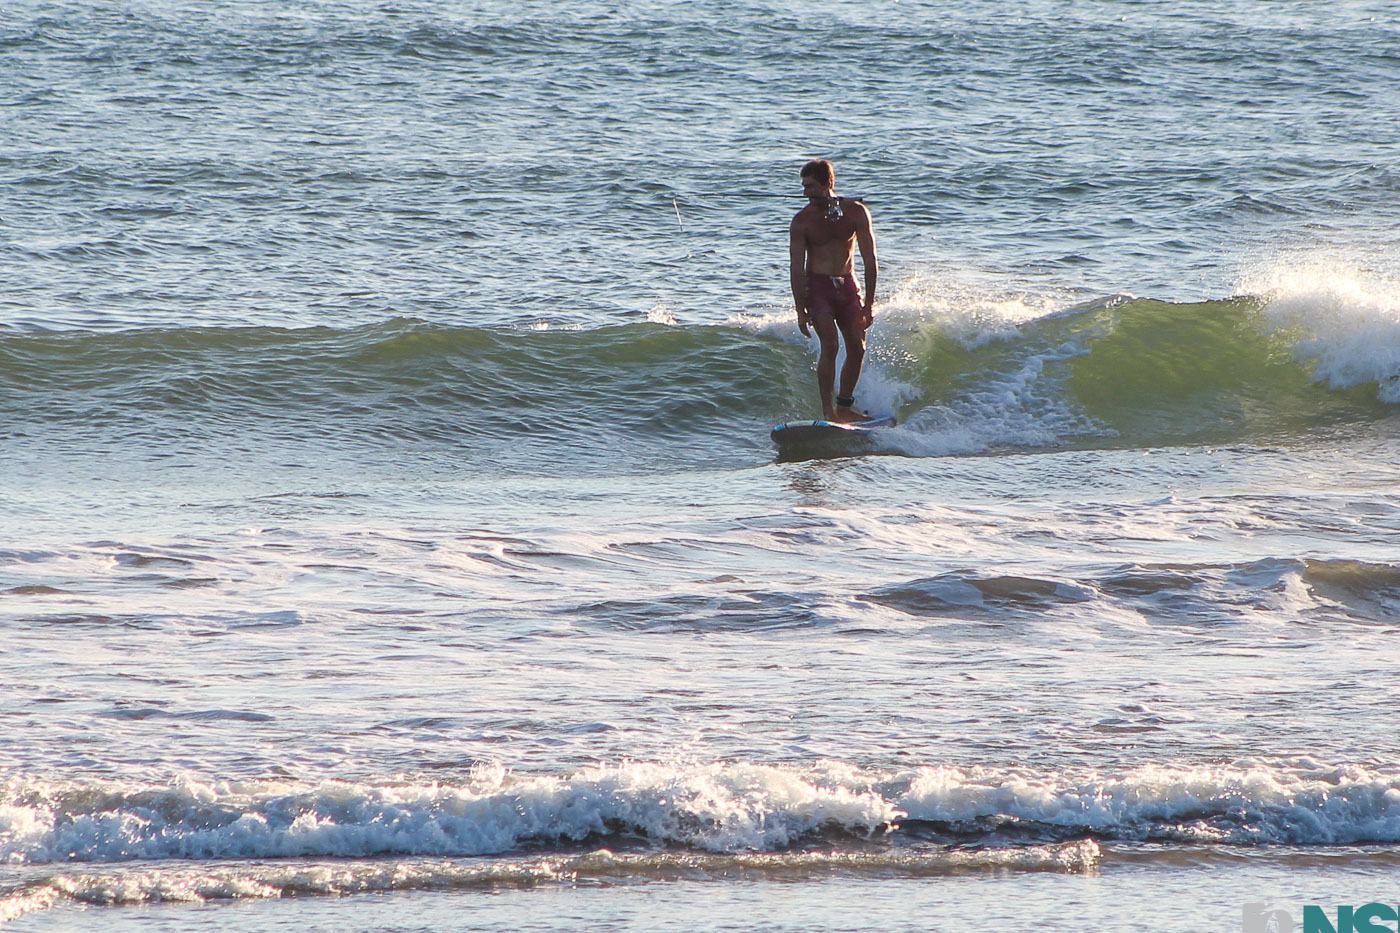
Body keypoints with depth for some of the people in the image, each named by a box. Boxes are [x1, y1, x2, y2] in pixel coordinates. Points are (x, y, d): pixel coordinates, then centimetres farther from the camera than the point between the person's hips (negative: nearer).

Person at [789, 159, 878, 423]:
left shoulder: (855, 212, -6)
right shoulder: (802, 221, -9)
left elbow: (870, 261, -5)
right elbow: (797, 269, -8)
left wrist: (869, 303, -10)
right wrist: (800, 309, -13)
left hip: (847, 283, 3)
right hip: (816, 285, -3)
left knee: (857, 349, 4)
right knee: (830, 345, -18)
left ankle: (844, 407, 19)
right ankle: (828, 410, -18)